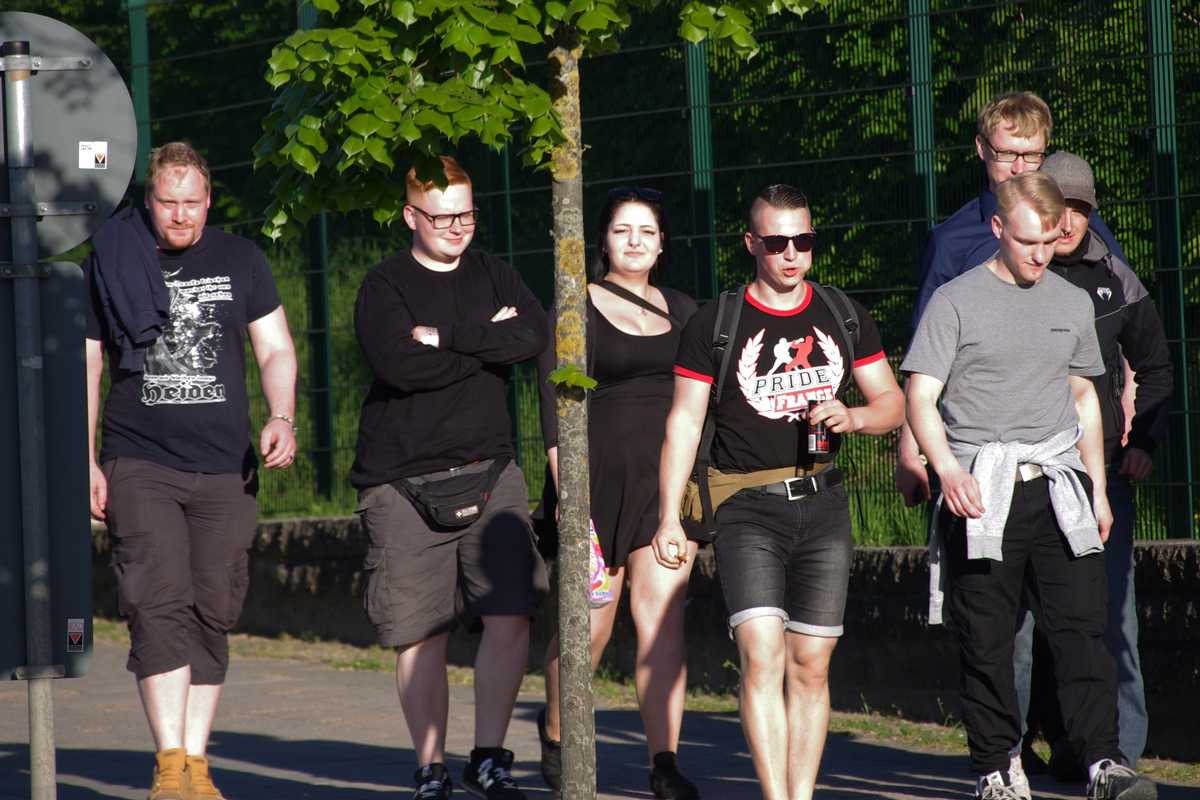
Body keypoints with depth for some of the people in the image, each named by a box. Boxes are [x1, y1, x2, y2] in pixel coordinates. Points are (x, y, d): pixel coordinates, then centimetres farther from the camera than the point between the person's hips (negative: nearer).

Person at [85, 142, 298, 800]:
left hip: (224, 470, 2)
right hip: (139, 466, -2)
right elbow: (86, 365, 9)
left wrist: (281, 418, -9)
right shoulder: (108, 263, 5)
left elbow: (276, 350, 10)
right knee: (160, 603, -16)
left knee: (212, 614, 2)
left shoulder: (239, 262, 9)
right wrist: (86, 460, 2)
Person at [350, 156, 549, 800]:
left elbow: (536, 334, -5)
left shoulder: (493, 277, 14)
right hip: (404, 481, -3)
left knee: (510, 618, -9)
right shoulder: (384, 286, 1)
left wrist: (445, 336, -11)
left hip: (489, 474, 3)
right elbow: (398, 363, -16)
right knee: (421, 636, 1)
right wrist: (488, 341, -9)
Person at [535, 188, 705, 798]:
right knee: (590, 627, 4)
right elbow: (555, 402, -6)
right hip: (601, 477, -3)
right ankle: (554, 728, 31)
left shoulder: (681, 310, 15)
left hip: (668, 481, 3)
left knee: (662, 620, -7)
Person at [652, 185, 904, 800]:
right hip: (747, 506, -3)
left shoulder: (843, 316, 11)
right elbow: (683, 424, 4)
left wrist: (852, 418, -8)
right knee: (762, 657, -17)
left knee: (811, 666, 4)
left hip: (823, 501, 3)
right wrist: (668, 518, -3)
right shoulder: (714, 324, 3)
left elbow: (892, 403, 15)